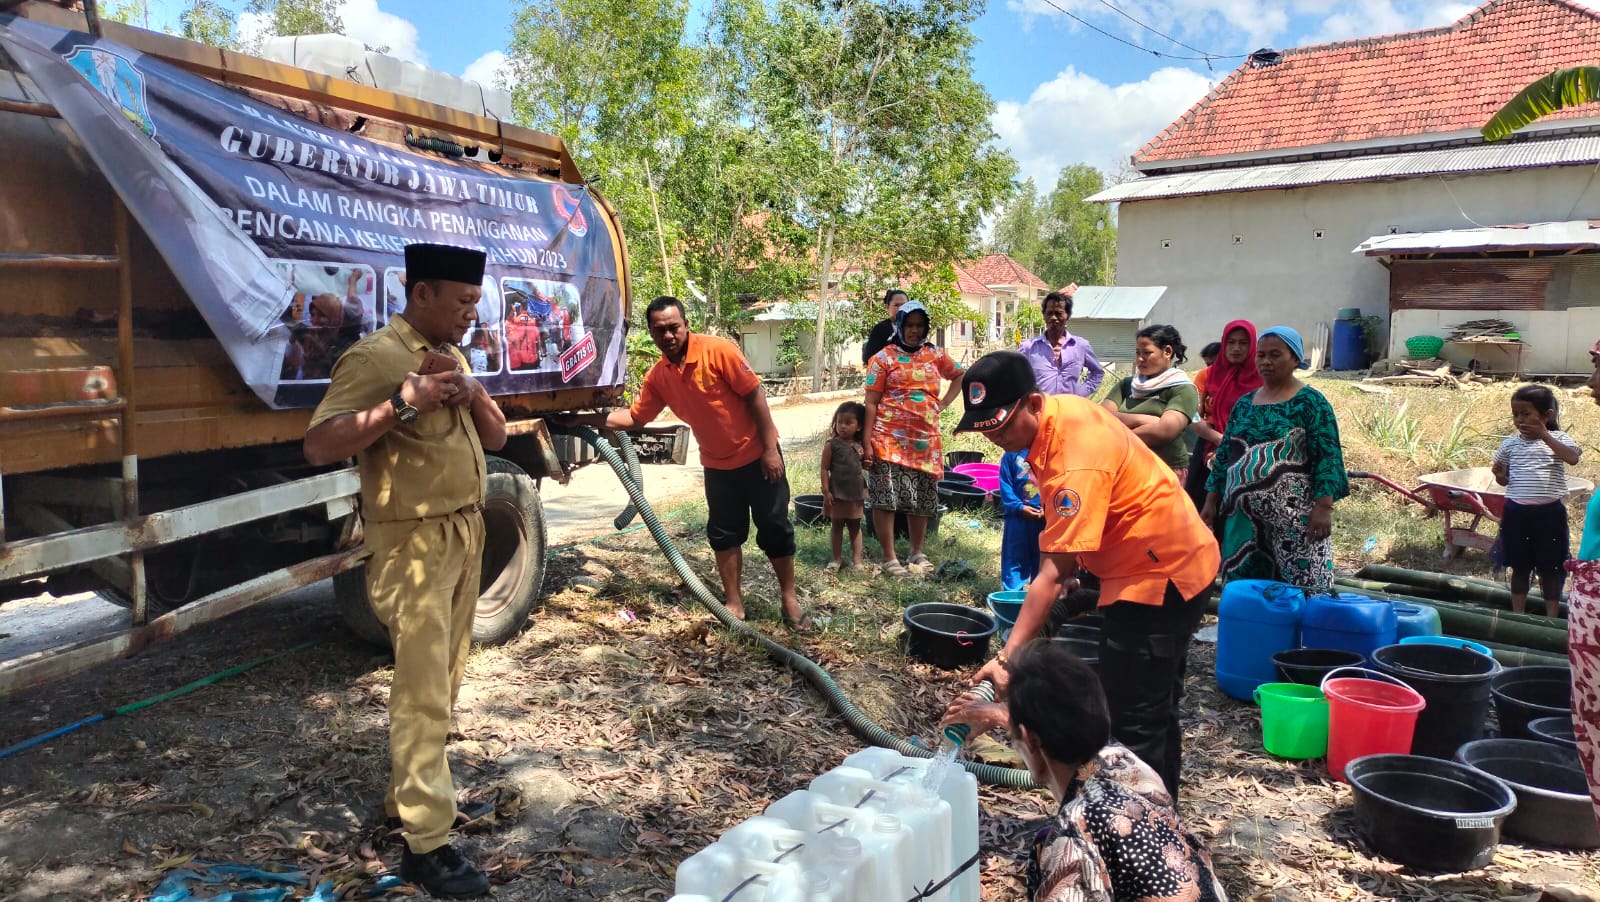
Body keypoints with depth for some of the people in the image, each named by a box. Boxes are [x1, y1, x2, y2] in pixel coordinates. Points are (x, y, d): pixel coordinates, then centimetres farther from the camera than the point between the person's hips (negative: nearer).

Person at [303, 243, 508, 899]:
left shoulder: (452, 356, 14)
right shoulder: (375, 359, -14)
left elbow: (496, 438, 14)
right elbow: (317, 446, -21)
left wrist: (474, 395, -5)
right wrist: (402, 406, -27)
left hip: (465, 534, 9)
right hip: (413, 545, -9)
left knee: (444, 682, 15)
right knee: (422, 693, -7)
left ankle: (405, 797, 31)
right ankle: (426, 845, 1)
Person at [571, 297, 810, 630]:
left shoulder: (718, 351, -20)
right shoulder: (658, 377, -3)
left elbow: (755, 396, -18)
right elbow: (635, 417, 5)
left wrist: (770, 449, -19)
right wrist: (587, 419, -5)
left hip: (757, 455, -5)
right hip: (717, 464, 5)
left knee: (775, 528, 2)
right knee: (724, 533, 8)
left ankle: (790, 599, 15)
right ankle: (734, 603, 19)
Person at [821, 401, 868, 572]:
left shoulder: (859, 445, 2)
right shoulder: (832, 445, -10)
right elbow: (824, 469, -9)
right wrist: (826, 491, -14)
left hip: (856, 493, 4)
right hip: (837, 493, -4)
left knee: (855, 526, 12)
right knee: (837, 526, 8)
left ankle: (856, 558, 19)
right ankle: (836, 558, 17)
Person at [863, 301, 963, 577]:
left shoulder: (935, 355, 10)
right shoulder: (884, 358, -2)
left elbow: (959, 375, 28)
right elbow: (871, 403, -5)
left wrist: (945, 402, 11)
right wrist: (867, 442, -11)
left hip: (925, 440, 4)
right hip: (890, 439, -4)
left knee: (922, 500, 12)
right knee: (885, 499, -6)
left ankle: (917, 552, 27)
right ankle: (889, 557, 4)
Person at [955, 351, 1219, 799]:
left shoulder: (1077, 462, -32)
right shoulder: (1058, 410, -3)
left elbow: (1051, 576, -34)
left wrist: (1008, 657, -35)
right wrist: (1070, 564, 11)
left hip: (1160, 574, -11)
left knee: (1134, 720, -8)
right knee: (1155, 707, 22)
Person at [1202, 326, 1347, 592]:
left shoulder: (1310, 402, -3)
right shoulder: (1244, 404, 13)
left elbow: (1328, 457, -10)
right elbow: (1224, 454, 16)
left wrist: (1323, 507, -18)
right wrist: (1211, 500, 11)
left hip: (1293, 518, -5)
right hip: (1243, 517, 6)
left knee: (1300, 590, -7)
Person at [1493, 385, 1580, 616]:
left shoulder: (1557, 439, -3)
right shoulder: (1510, 443, 5)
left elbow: (1573, 458, -24)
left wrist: (1545, 436, -26)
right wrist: (1500, 474, -10)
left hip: (1549, 512, -2)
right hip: (1516, 511, 3)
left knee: (1550, 568, 7)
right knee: (1519, 567, 12)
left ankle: (1552, 616, 18)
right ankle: (1518, 614, 22)